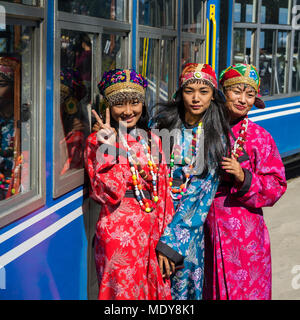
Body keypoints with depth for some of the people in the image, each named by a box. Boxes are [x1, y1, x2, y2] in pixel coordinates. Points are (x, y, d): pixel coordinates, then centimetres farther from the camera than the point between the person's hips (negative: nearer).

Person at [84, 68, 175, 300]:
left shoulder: (152, 140, 10)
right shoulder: (98, 141, -3)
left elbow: (163, 192, 12)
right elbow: (109, 194, -14)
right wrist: (108, 146, -20)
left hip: (153, 231, 5)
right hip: (119, 233, -5)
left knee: (155, 291, 7)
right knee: (124, 291, 0)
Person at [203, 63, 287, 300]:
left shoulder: (260, 138, -1)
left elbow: (276, 185, -3)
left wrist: (244, 178, -17)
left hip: (244, 233, -2)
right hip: (203, 226, 2)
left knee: (244, 288, 2)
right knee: (204, 289, 7)